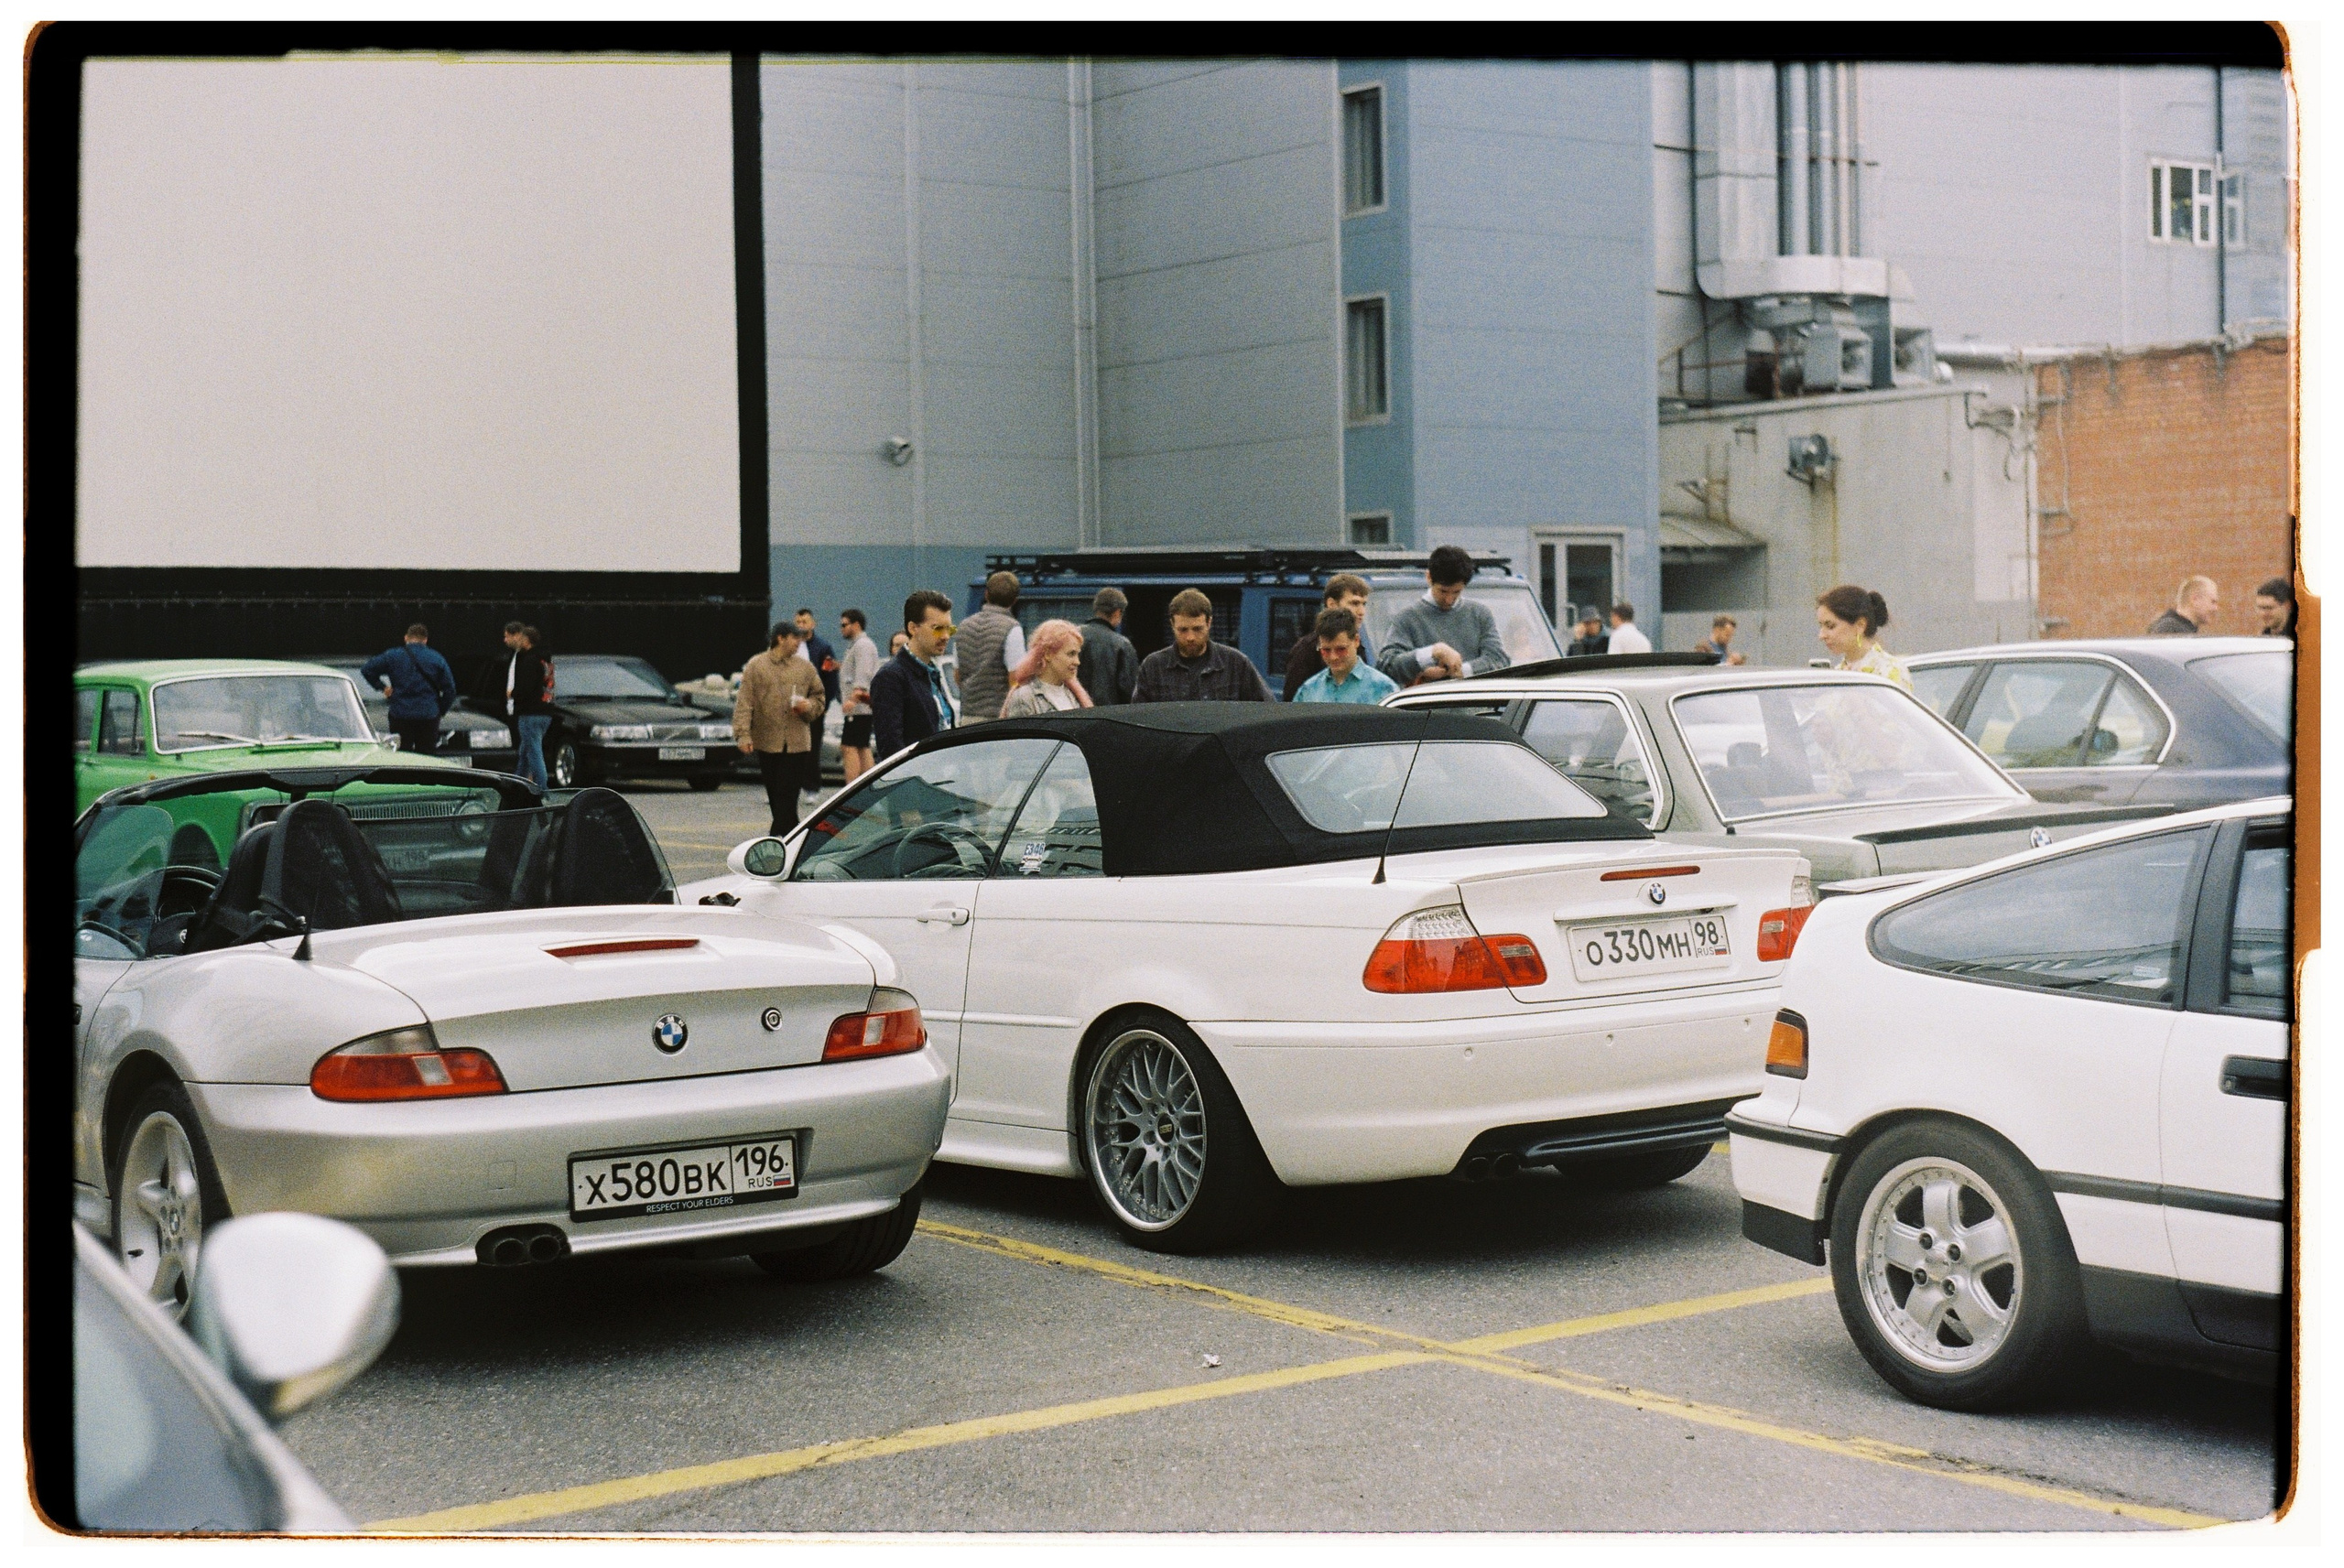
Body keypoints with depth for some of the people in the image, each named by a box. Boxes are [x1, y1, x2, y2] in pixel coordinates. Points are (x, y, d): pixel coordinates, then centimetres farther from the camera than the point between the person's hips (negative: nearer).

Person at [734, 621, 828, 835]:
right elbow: (744, 703, -3)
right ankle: (792, 831, 23)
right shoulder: (756, 666, 1)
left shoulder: (805, 668, 9)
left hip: (797, 743, 0)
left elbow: (819, 697, 19)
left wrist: (808, 706, -5)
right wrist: (743, 735, -12)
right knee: (774, 793, 9)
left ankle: (778, 835, -10)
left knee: (788, 793, -8)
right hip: (767, 742, 0)